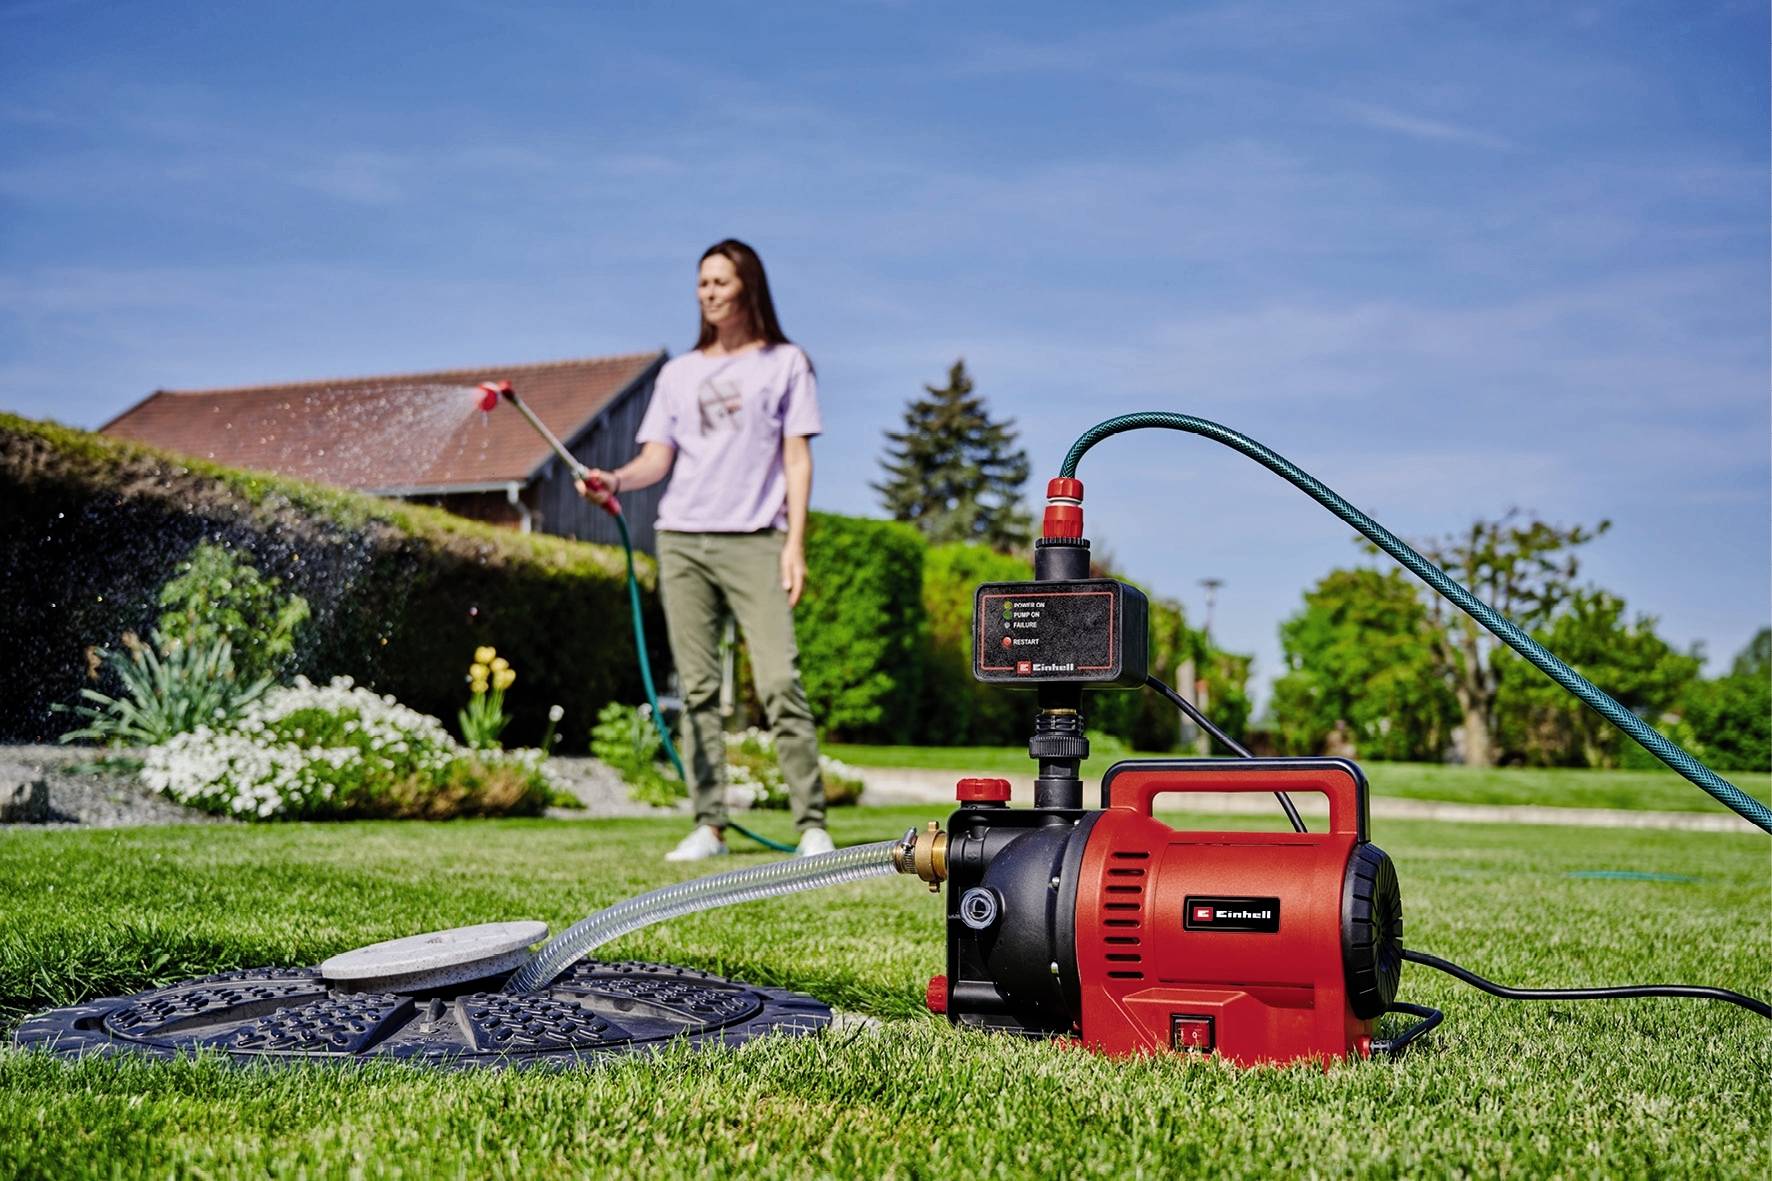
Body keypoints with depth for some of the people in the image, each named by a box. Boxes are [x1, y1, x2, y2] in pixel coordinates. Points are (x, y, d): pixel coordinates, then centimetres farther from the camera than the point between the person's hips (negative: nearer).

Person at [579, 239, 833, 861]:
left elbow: (797, 458, 4)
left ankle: (812, 825, -10)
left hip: (755, 541, -4)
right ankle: (709, 826, 6)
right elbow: (658, 458, 11)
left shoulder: (785, 364, 10)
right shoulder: (678, 374, 19)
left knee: (780, 682, -13)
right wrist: (616, 480, -11)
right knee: (698, 690, 2)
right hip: (682, 542, 4)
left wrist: (794, 541, -6)